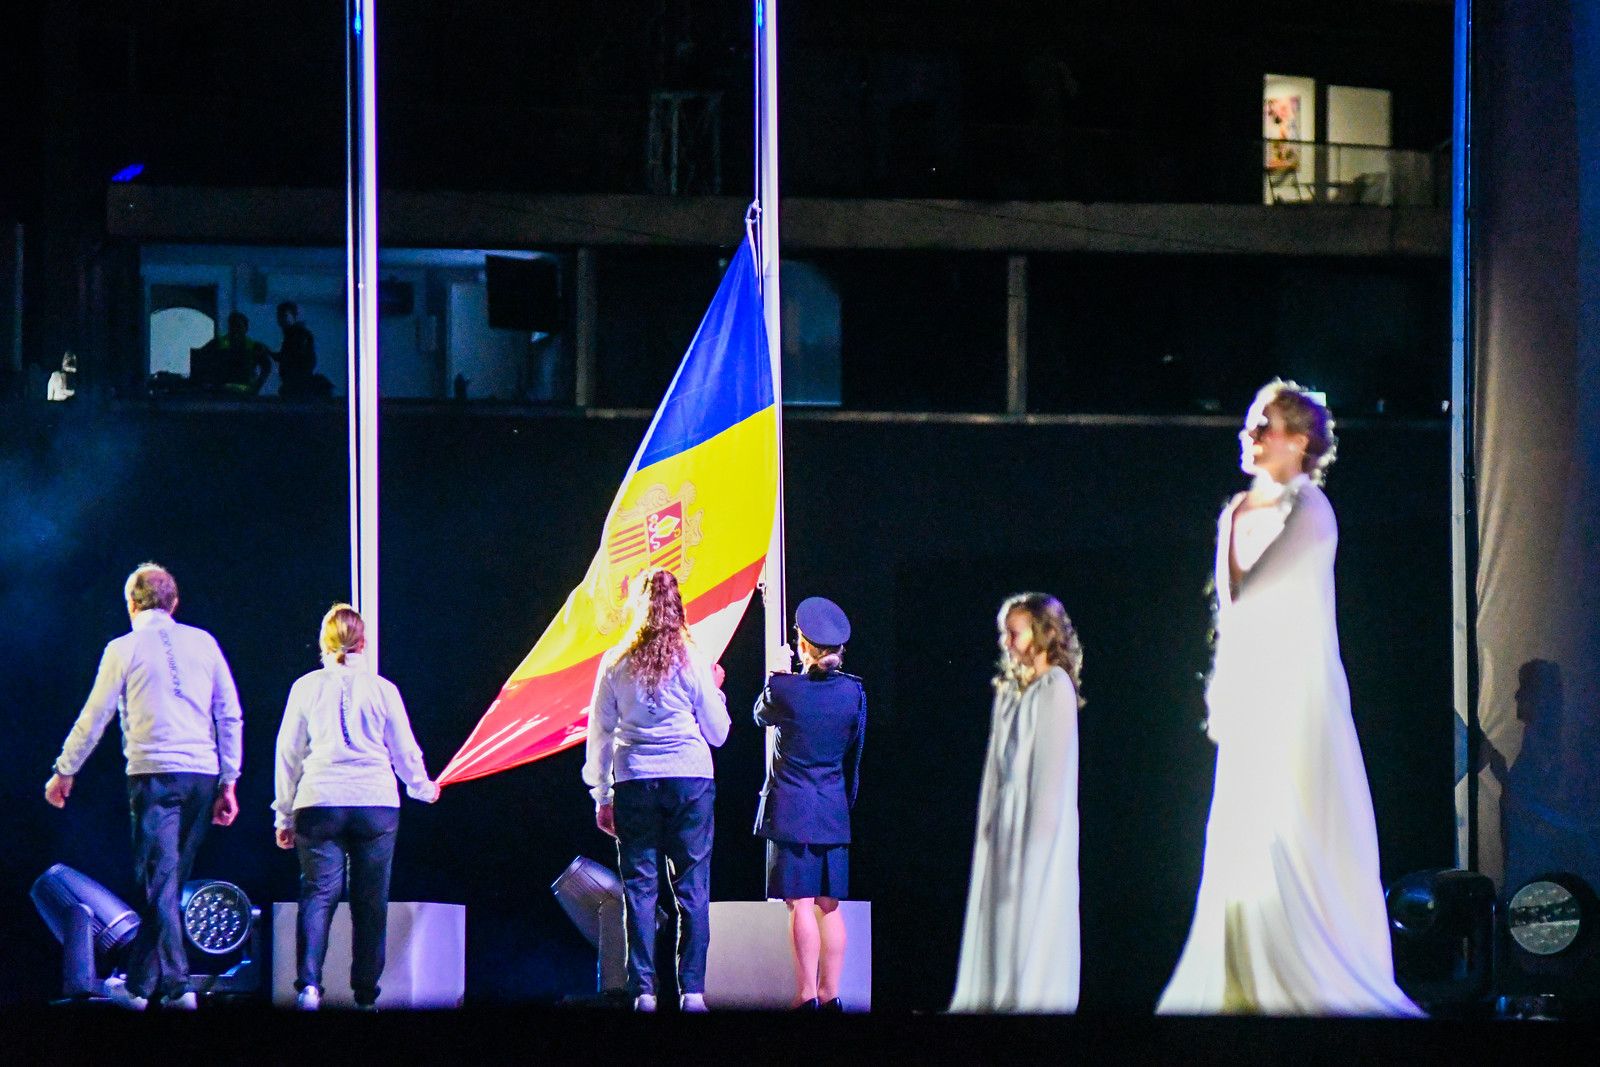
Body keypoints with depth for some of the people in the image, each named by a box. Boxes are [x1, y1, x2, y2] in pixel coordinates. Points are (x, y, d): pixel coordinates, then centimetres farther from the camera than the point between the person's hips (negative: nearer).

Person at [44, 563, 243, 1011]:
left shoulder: (125, 649, 2)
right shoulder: (203, 643, 11)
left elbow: (94, 717, 6)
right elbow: (230, 716, 9)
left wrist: (64, 772, 18)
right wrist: (228, 782, 15)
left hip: (155, 775, -4)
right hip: (203, 774, 4)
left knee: (159, 882, -2)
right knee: (169, 880, 10)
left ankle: (176, 984, -7)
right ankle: (140, 980, 14)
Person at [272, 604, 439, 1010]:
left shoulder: (307, 687, 4)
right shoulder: (383, 689, 4)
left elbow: (288, 753, 9)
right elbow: (405, 751, 13)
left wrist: (283, 815, 17)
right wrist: (423, 787, 34)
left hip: (319, 804, 0)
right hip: (376, 804, 0)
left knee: (318, 894, -2)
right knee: (370, 901, 8)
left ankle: (308, 982, -20)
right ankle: (366, 991, 10)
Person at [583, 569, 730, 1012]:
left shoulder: (617, 662, 3)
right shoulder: (692, 661, 0)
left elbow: (600, 733, 7)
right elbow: (717, 733, 6)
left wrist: (602, 797, 14)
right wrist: (715, 690, 23)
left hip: (634, 784, 1)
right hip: (689, 780, -1)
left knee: (639, 888, 3)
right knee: (692, 888, 3)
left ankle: (643, 991, -2)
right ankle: (692, 989, -3)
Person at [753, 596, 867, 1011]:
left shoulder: (783, 688, -11)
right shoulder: (854, 691, -1)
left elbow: (760, 716, 13)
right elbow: (855, 755, 9)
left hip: (790, 808, -4)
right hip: (834, 808, 4)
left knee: (801, 904, -5)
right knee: (829, 906, 8)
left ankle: (807, 995, -7)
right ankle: (830, 993, 10)